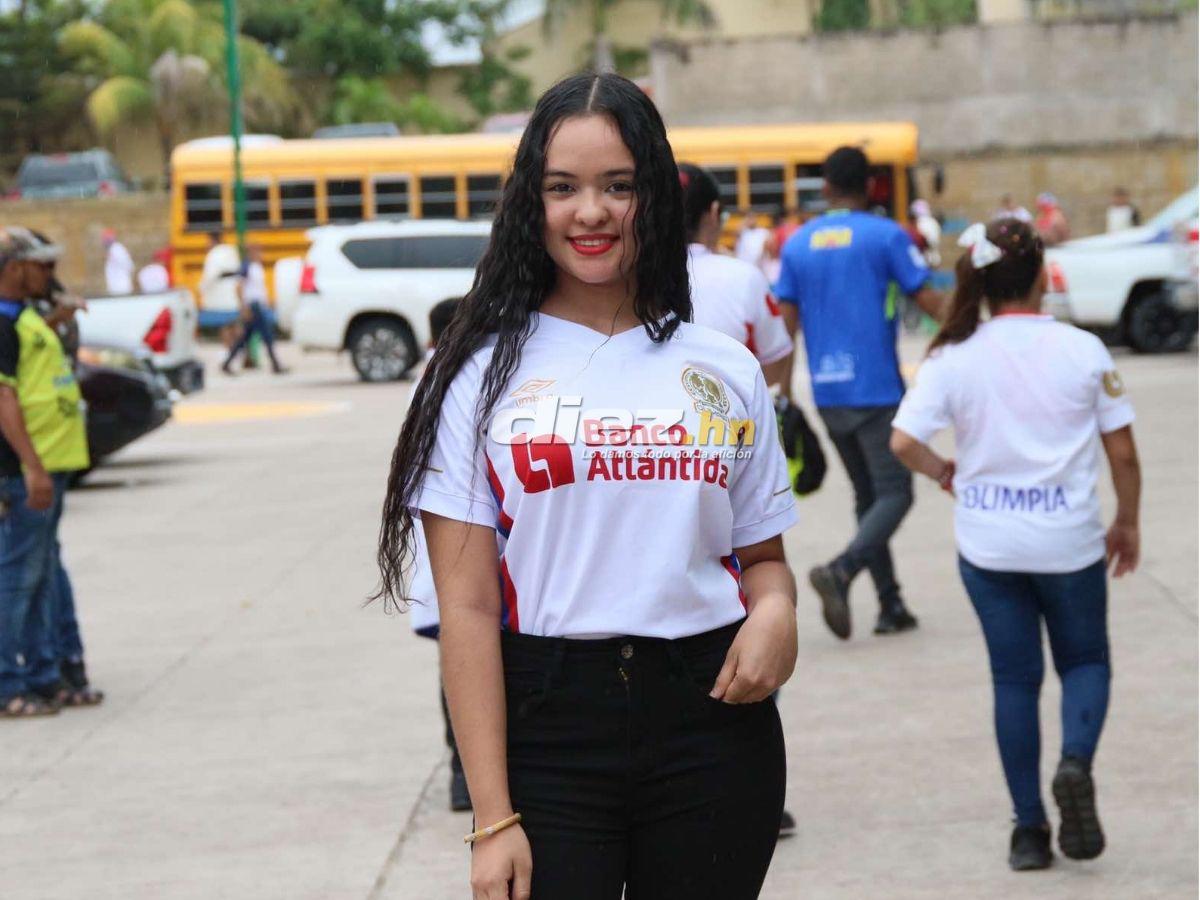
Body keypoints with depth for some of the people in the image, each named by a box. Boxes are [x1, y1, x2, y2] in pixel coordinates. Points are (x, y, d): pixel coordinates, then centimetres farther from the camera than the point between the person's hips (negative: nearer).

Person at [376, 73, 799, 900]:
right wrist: (492, 819, -10)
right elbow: (468, 606, -5)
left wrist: (775, 609, -9)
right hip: (548, 729, -2)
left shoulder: (724, 370, 8)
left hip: (711, 718, 3)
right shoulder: (485, 372, 0)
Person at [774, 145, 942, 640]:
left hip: (828, 394, 5)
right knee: (893, 493, -3)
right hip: (877, 389, -5)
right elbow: (929, 301, -5)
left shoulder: (798, 244, 7)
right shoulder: (886, 236, -5)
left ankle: (890, 604, 13)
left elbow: (786, 323, 5)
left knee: (867, 494, 15)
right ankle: (842, 569, -27)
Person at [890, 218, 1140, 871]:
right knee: (1086, 661, 18)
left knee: (1014, 679, 12)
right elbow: (1123, 454, -4)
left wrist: (945, 474, 6)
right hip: (1069, 541, -1)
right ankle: (1075, 762, -11)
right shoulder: (1083, 351, -8)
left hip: (988, 545, 1)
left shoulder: (955, 358, -7)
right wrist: (1127, 524, 12)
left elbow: (904, 441, -15)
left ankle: (1029, 829, 13)